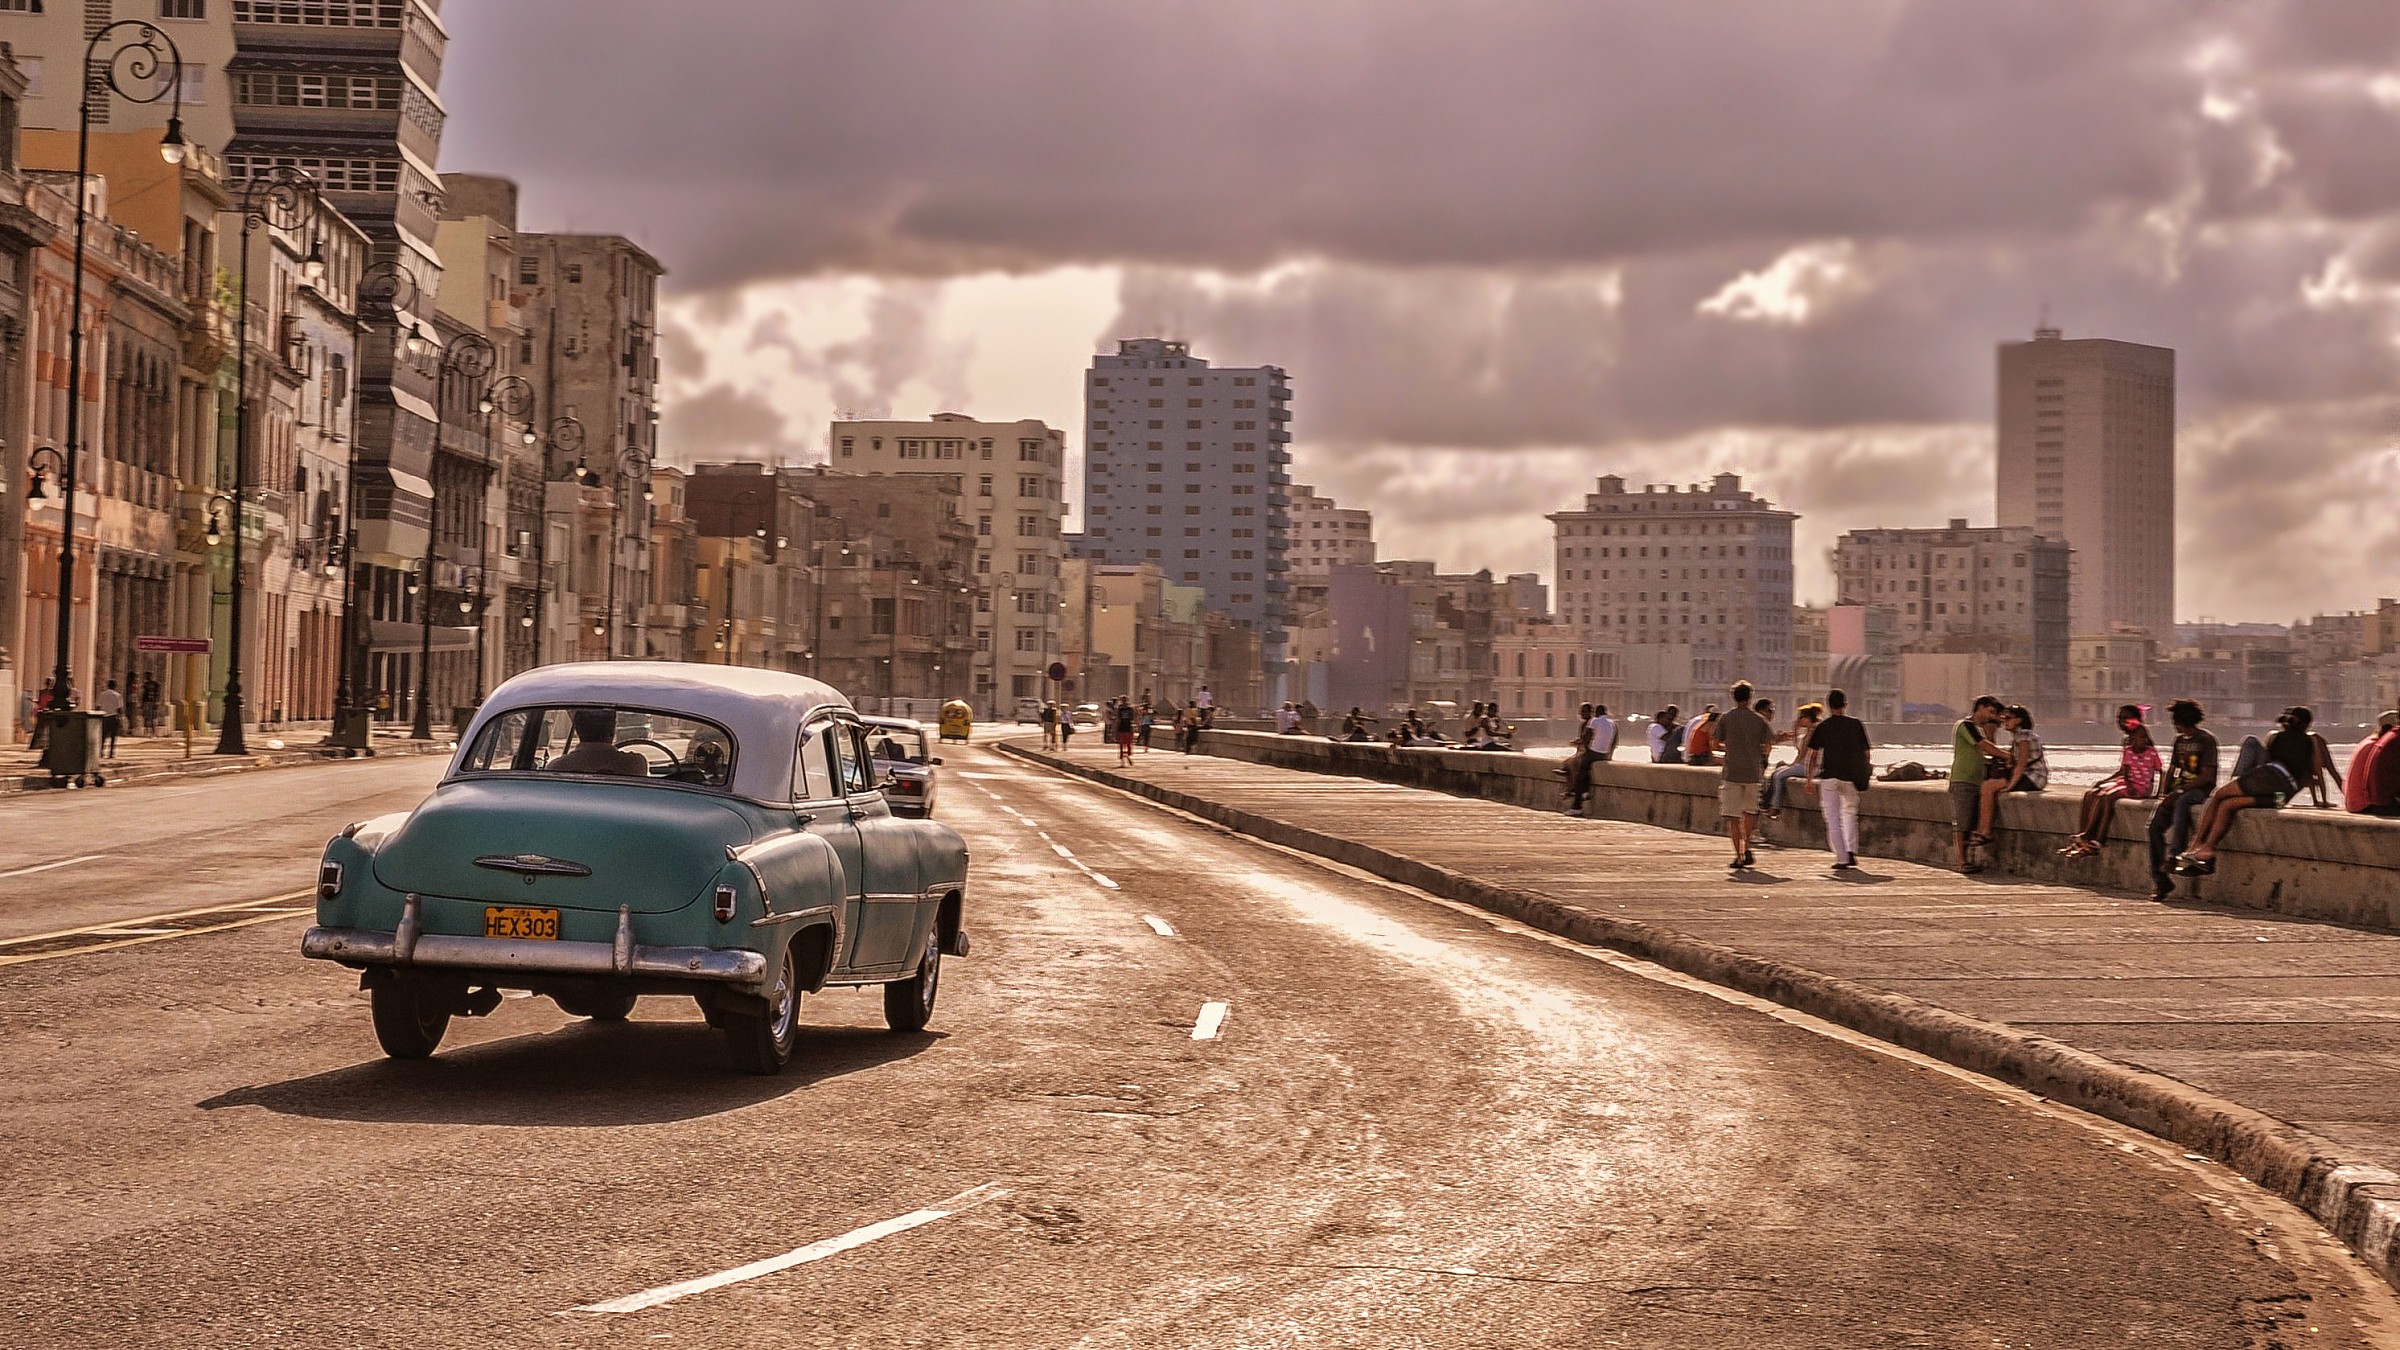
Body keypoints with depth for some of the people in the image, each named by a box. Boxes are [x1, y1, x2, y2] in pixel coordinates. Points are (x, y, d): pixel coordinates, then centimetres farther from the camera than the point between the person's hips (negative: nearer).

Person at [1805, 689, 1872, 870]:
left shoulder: (1821, 727, -1)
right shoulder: (1856, 725, 2)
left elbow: (1813, 754, -3)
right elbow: (1866, 753, 4)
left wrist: (1809, 778, 5)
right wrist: (1866, 774, 17)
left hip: (1829, 776, -2)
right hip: (1851, 777, 2)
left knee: (1833, 820, 2)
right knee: (1849, 813, 20)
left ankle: (1842, 859, -5)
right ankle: (1851, 850, 4)